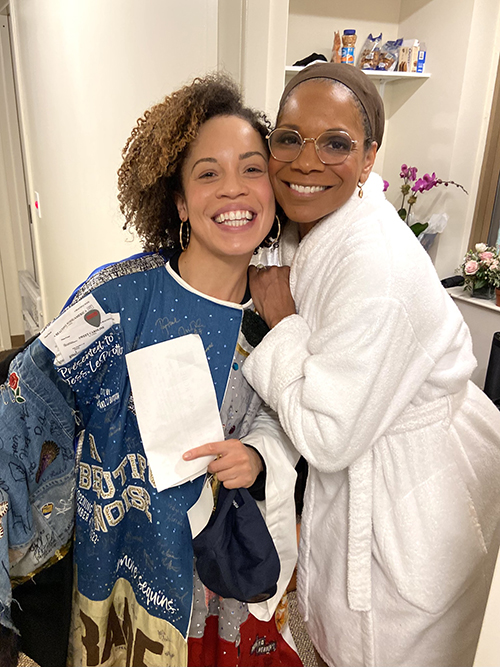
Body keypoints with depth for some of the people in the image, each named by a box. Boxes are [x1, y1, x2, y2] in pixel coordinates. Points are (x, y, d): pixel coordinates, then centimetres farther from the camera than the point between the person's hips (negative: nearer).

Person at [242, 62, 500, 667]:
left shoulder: (378, 269, -35)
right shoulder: (311, 225, -8)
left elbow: (327, 438, -28)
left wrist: (281, 321, -22)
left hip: (416, 491, -7)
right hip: (356, 467, 7)